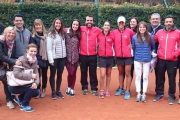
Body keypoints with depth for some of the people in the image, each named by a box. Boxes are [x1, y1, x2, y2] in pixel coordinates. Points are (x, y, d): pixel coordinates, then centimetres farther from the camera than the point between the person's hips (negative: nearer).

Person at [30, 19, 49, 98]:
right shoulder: (33, 37, -6)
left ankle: (43, 90, 25)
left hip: (45, 59, 3)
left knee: (44, 75, 12)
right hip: (37, 59, -3)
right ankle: (38, 90, 20)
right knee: (38, 75, 6)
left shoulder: (46, 35, 4)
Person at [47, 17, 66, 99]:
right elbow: (49, 48, -10)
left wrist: (65, 55, -1)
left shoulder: (62, 34, 10)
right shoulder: (51, 34, -7)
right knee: (53, 75, 6)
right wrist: (50, 60, -14)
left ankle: (58, 91, 21)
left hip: (62, 57, 5)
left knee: (60, 75, 11)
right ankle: (53, 92, 15)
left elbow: (64, 46, 8)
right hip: (54, 58, -5)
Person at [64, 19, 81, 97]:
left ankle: (72, 89, 20)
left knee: (74, 73, 7)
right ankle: (69, 88, 14)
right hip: (68, 56, -3)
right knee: (70, 73, -8)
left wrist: (79, 56, 10)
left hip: (75, 57, 3)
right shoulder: (66, 33, -2)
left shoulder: (78, 35, 8)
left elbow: (79, 46, 12)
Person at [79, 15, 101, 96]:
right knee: (83, 72, 10)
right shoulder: (81, 29, 1)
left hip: (93, 56, -1)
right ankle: (84, 88, 23)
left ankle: (94, 89, 16)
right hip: (82, 55, 1)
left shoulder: (97, 30, 0)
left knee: (93, 73, 5)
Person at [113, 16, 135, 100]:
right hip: (119, 56, 2)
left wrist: (132, 44, 2)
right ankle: (121, 89, 25)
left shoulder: (129, 31, -3)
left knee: (127, 73, -1)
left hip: (128, 56, -2)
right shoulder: (114, 32, 0)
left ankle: (127, 92, 3)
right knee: (120, 73, 14)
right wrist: (115, 50, 0)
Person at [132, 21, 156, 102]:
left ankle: (144, 94, 13)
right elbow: (133, 48, 7)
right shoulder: (134, 37, -1)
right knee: (138, 77, 5)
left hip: (147, 60, 0)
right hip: (137, 60, 0)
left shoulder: (150, 37, -1)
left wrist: (153, 53, -1)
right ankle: (138, 94, 14)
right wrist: (134, 56, 3)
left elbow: (153, 47, 11)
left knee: (145, 77, 4)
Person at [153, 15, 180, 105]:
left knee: (172, 79, 3)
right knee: (160, 78, 11)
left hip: (172, 60, -2)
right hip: (161, 59, 3)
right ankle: (159, 94, 24)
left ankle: (171, 96, 16)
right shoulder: (159, 32, 5)